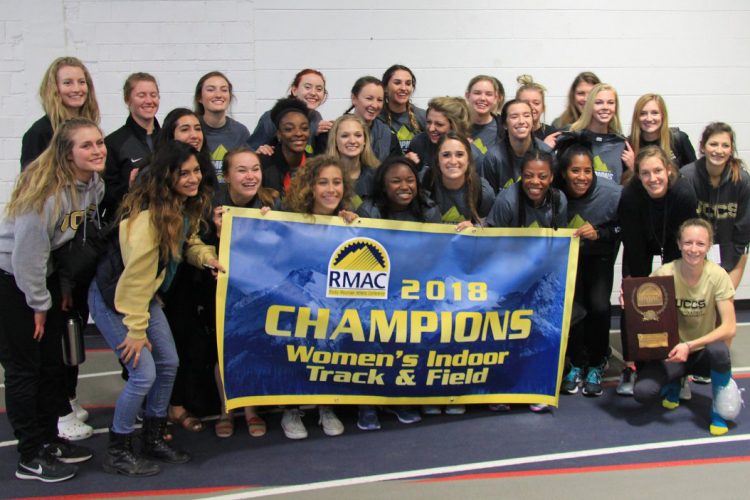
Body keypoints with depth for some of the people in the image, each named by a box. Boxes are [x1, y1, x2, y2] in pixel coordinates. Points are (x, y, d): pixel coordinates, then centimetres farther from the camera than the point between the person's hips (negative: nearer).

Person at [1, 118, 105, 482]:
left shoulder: (95, 185, -5)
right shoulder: (46, 191, -29)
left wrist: (65, 285, 7)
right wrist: (40, 304, -14)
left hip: (46, 274, 8)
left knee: (52, 363, 14)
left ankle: (49, 440, 29)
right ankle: (30, 458, 10)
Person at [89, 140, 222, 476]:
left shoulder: (187, 205, -3)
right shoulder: (148, 214, -30)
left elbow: (186, 241, 14)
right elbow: (136, 273, -27)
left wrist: (205, 256, -9)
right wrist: (136, 329, -22)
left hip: (145, 296, 9)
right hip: (112, 299, -9)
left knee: (169, 364, 10)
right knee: (144, 373, -10)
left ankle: (153, 439, 29)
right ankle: (117, 452, 9)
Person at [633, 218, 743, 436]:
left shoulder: (717, 275, -16)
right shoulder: (663, 274, -14)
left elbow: (729, 328, -20)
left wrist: (689, 346, -31)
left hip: (704, 350, 0)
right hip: (670, 351, 1)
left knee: (718, 350, -37)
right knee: (643, 392, -26)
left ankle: (720, 408, -6)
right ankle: (673, 384, 13)